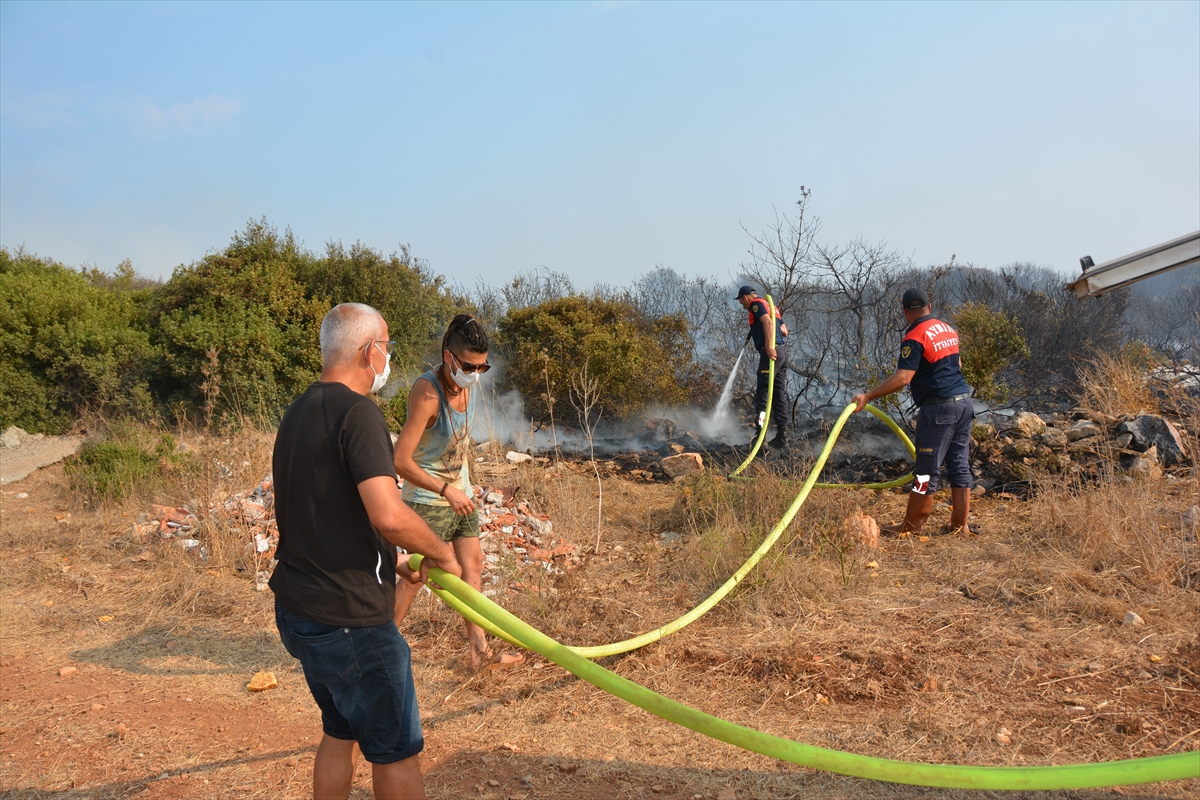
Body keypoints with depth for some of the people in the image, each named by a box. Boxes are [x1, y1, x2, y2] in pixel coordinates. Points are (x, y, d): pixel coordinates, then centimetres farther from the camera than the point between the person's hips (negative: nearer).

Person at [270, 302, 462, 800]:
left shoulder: (298, 413, 10)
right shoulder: (356, 412, -19)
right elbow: (388, 516, -31)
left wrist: (396, 562, 20)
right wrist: (441, 553, -12)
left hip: (298, 610, 9)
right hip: (350, 622, -9)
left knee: (340, 733, 24)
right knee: (395, 751, 7)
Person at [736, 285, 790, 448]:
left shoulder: (756, 304, 0)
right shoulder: (771, 307, 26)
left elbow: (768, 322, -18)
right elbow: (784, 331, 21)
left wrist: (769, 345, -27)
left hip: (771, 353, -9)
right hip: (782, 352, 9)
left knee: (762, 392, -10)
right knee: (779, 393, 8)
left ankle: (760, 429, -16)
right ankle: (782, 434, 7)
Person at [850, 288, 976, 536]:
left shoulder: (915, 337, -13)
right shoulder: (948, 330, 14)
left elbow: (903, 378, -22)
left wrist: (868, 396, -22)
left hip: (939, 406, -8)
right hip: (964, 401, 8)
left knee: (927, 469, -3)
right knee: (959, 465, 11)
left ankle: (910, 526, 4)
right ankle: (959, 524, 15)